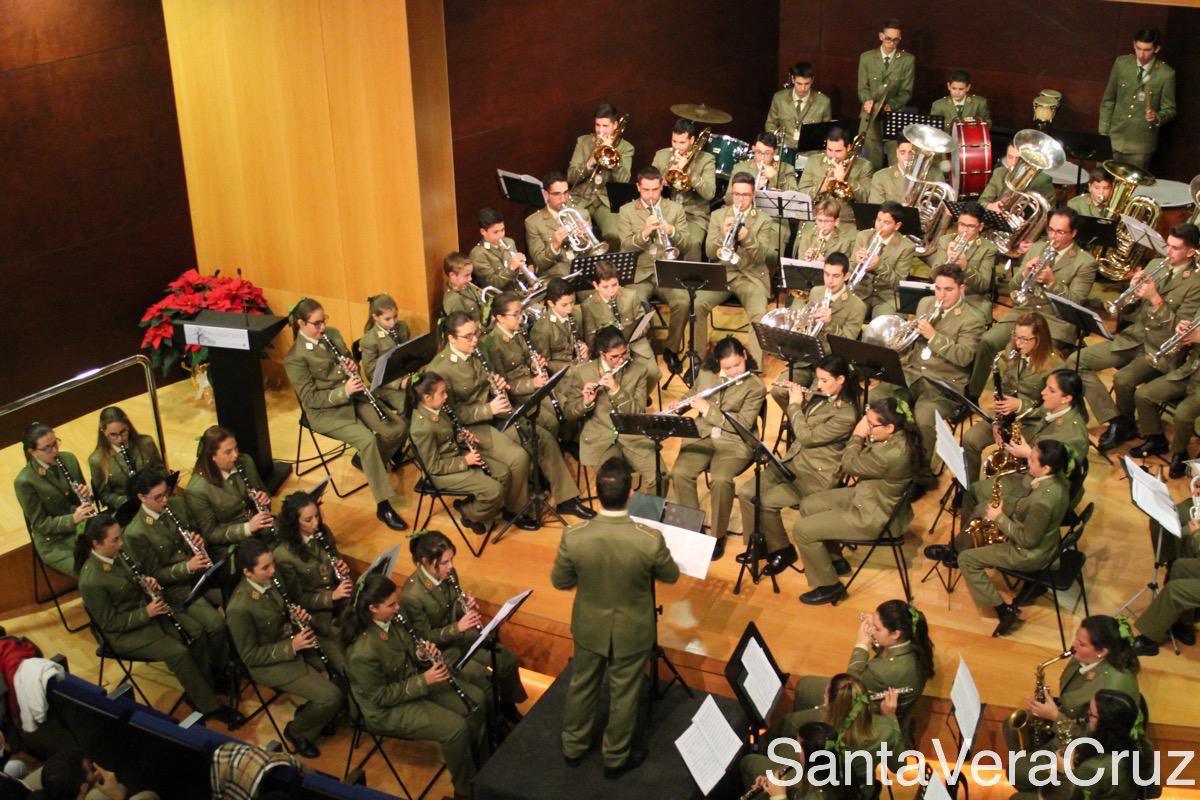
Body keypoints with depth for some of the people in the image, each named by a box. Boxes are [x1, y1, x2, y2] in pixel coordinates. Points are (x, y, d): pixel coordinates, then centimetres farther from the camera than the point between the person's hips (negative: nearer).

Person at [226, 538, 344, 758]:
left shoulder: (272, 579, -7)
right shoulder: (239, 608, -28)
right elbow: (250, 656, -19)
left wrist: (298, 616, -10)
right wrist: (291, 646, -25)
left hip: (298, 642, 7)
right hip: (272, 663, -7)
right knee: (332, 696, -18)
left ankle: (312, 712, 20)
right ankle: (297, 731, 10)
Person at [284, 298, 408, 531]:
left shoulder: (332, 334, 5)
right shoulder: (295, 358, -14)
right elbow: (310, 399, -16)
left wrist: (353, 368, -8)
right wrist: (343, 391, -28)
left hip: (354, 397, 6)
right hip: (326, 411, -6)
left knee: (399, 427, -13)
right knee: (366, 440, -31)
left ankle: (369, 462, 17)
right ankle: (383, 507, -25)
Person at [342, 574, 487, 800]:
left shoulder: (392, 620, -11)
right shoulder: (363, 653, -35)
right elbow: (381, 697, -25)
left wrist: (423, 655, -13)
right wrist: (423, 681, -25)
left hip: (413, 679, 8)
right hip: (387, 709, -8)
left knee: (477, 699, 1)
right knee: (456, 727, -19)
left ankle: (482, 763, 22)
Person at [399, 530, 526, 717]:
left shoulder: (448, 574, -10)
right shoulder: (411, 596, -30)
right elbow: (425, 637, -19)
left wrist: (468, 607, -16)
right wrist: (457, 627, -31)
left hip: (459, 633, 7)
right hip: (438, 648, -6)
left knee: (507, 660, -4)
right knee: (482, 676, -22)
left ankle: (508, 707, 18)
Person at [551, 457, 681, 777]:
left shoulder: (574, 537, -27)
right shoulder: (650, 540, -30)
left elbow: (559, 581, -9)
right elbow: (671, 576, -9)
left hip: (589, 627, 2)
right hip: (632, 632, -1)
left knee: (582, 686, 26)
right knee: (624, 695, 21)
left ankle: (573, 746, 47)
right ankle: (616, 758, 41)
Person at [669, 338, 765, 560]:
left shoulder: (755, 387, -10)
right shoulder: (705, 375, 4)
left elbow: (743, 425, -16)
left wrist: (708, 410, -19)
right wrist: (676, 407, -1)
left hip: (735, 442, -4)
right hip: (701, 435, 4)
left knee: (720, 480, -32)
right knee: (680, 473, -23)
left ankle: (718, 535, -11)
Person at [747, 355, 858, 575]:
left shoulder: (846, 414, -21)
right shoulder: (819, 392, 3)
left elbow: (808, 437, -21)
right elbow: (797, 425, 18)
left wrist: (795, 404, -11)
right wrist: (793, 395, 3)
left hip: (817, 474, -8)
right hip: (793, 460, 8)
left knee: (765, 502, -23)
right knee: (746, 492, -5)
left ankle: (782, 551, -2)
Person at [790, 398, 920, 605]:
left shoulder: (892, 454, -36)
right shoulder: (897, 436, -8)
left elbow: (849, 464, -20)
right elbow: (864, 459, 4)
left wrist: (857, 435, -8)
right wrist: (863, 436, -10)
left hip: (875, 517, -10)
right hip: (868, 495, 10)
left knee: (802, 531, -10)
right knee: (808, 505, 17)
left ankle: (829, 586, 7)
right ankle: (831, 560, 31)